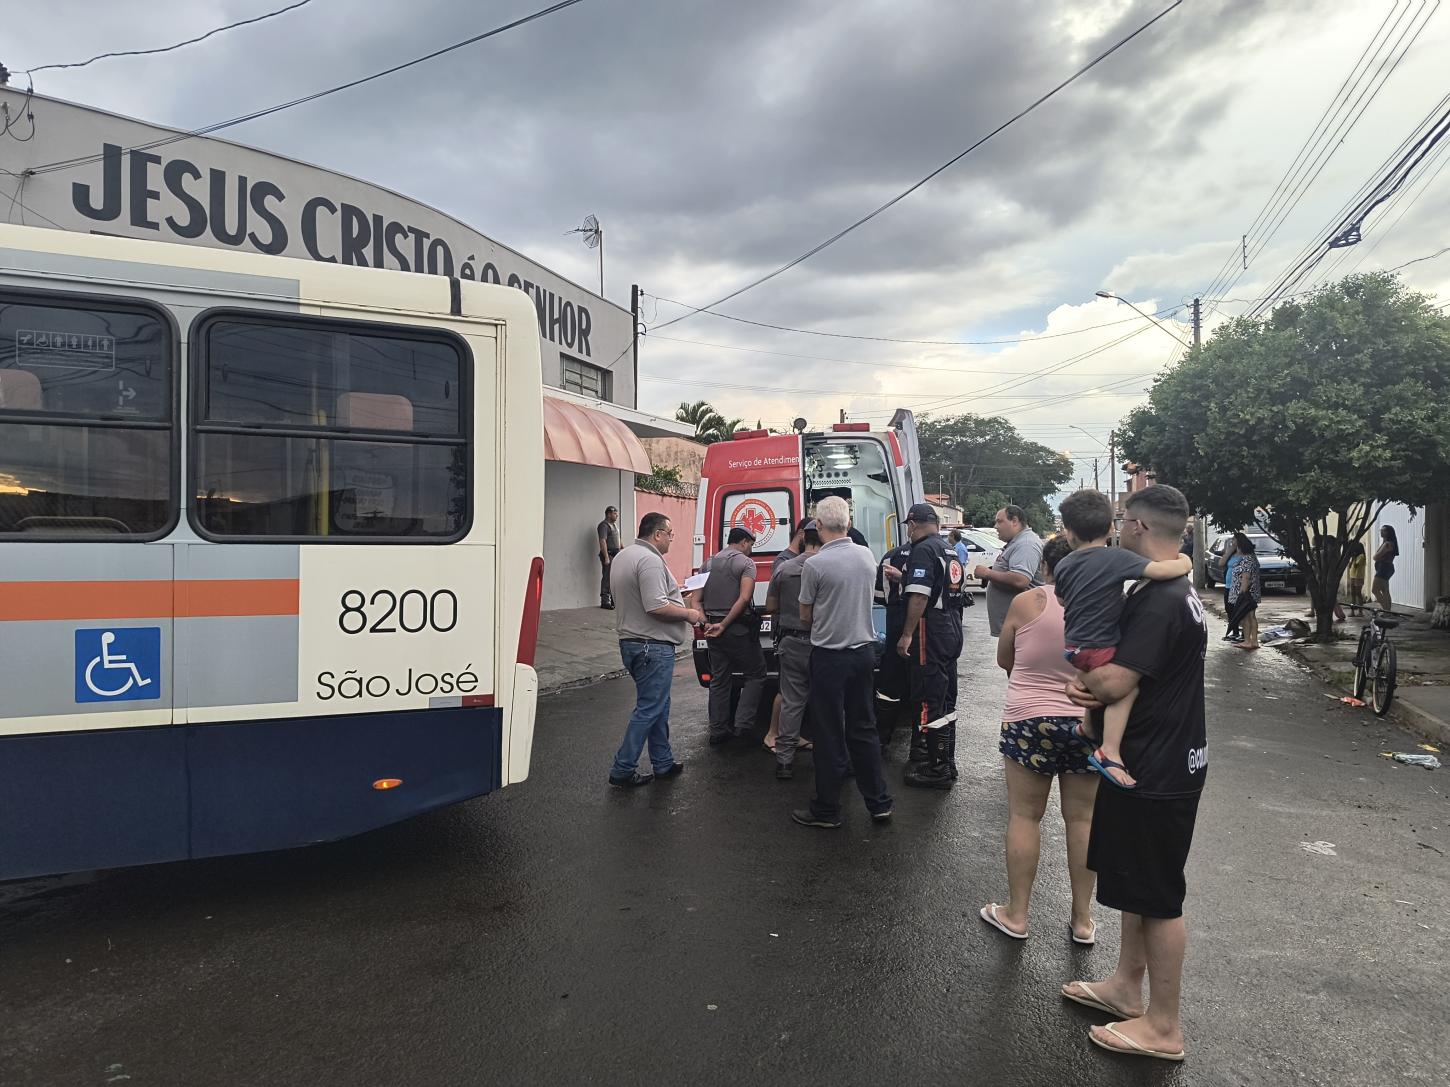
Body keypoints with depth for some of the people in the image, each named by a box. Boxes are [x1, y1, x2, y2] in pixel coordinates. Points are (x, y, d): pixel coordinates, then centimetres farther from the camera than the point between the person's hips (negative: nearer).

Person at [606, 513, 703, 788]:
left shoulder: (622, 556, 15)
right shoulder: (650, 560, -18)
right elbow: (656, 606, -26)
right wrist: (689, 613, -12)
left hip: (631, 641, 10)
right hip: (653, 646, -10)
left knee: (657, 706, 17)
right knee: (649, 709, -2)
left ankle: (663, 763, 25)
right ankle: (622, 771, 3)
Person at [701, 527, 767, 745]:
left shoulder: (709, 563, 13)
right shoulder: (746, 562, -6)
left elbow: (697, 600, 8)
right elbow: (744, 598, -18)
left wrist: (707, 623, -1)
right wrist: (723, 625, -15)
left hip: (714, 631, 6)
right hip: (739, 629, -6)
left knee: (719, 680, 13)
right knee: (756, 674, 7)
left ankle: (718, 731, 17)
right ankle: (743, 725, -2)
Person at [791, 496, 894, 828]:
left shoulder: (815, 564, -16)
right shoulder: (866, 555, 0)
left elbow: (805, 616, -4)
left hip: (829, 655, -5)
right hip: (863, 650, 6)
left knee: (829, 735, 3)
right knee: (863, 728, 16)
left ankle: (827, 811, 13)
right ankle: (879, 803, 21)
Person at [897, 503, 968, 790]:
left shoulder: (923, 550, -13)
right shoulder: (950, 551, 15)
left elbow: (919, 596, -22)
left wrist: (907, 635, -19)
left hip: (931, 634, -10)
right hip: (952, 633, 10)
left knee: (928, 703, -3)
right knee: (946, 701, 17)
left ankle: (939, 770, 3)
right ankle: (947, 763, 27)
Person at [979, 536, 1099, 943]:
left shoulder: (1026, 602, -8)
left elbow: (1003, 660, 5)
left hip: (1029, 721, -2)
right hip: (1088, 723, 2)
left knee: (1024, 817, 9)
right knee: (1082, 820, 13)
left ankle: (1016, 914, 19)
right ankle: (1082, 919, 24)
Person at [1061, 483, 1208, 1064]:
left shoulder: (1160, 601, -25)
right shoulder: (1173, 590, 10)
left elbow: (1113, 682, -28)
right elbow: (1133, 674, 14)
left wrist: (1085, 678, -6)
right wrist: (1098, 687, -6)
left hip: (1158, 772, -10)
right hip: (1152, 760, 10)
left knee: (1158, 895, 4)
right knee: (1137, 883, 21)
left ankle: (1163, 1027, 19)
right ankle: (1127, 986, 37)